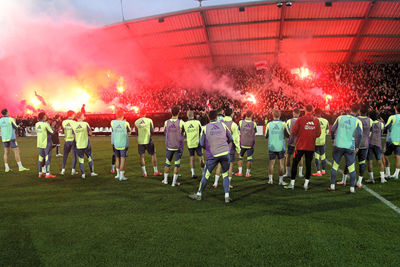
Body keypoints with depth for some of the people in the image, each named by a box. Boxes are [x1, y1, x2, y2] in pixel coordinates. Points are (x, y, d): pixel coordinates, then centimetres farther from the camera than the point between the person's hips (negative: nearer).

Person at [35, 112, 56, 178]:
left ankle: (40, 173, 17)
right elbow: (52, 132, -8)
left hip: (40, 144, 6)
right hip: (47, 144, -6)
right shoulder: (46, 124, -16)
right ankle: (47, 174, 0)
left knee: (41, 158, 12)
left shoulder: (37, 124, 3)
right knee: (47, 158, -1)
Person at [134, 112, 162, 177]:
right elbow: (152, 131, -5)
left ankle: (144, 173, 8)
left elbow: (136, 132, 8)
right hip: (148, 140, -2)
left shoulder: (136, 122, 0)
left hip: (140, 141, 2)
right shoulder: (149, 120, -7)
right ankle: (155, 171, 15)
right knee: (153, 154, 11)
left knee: (142, 156, 8)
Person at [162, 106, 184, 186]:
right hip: (178, 147, -3)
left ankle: (165, 180, 28)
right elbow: (184, 131, 2)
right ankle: (174, 182, 8)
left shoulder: (166, 122, -5)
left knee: (167, 163, 17)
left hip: (169, 146, 3)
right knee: (177, 164, 6)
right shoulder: (181, 122, -13)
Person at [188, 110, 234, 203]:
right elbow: (230, 138, 11)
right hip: (225, 153, 1)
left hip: (213, 155, -1)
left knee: (206, 175, 9)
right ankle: (227, 196, 8)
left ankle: (199, 194, 20)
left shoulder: (205, 128, -1)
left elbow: (202, 144, 2)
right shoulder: (223, 125, 4)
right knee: (225, 174, 12)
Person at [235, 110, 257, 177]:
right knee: (249, 158, 9)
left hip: (242, 143, 1)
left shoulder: (241, 122, -7)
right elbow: (255, 132, 9)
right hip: (250, 144, 0)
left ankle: (240, 172, 14)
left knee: (240, 157, 15)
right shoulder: (253, 124, -7)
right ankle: (248, 173, 14)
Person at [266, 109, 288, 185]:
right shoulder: (283, 124, -7)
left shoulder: (269, 124, -3)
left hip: (271, 147, 2)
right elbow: (287, 135, -1)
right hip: (280, 147, -1)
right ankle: (281, 180, 6)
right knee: (281, 163, 5)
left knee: (271, 163, 8)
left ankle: (270, 179, 9)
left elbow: (266, 136, 5)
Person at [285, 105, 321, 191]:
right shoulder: (316, 120, -1)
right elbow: (318, 134, 3)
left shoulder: (300, 119, -9)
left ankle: (292, 184, 11)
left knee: (295, 164, 7)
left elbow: (293, 132, -9)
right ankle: (306, 184, 13)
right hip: (311, 147, 2)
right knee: (308, 165, 11)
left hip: (300, 146, -2)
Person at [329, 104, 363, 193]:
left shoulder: (340, 118, 3)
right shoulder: (358, 121, -3)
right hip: (350, 147, -1)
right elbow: (360, 134, -14)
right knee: (351, 168, 9)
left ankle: (332, 186, 14)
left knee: (335, 165, 12)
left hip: (338, 145, 2)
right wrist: (357, 147, -4)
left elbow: (332, 130, 4)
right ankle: (352, 188, 10)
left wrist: (333, 139, 22)